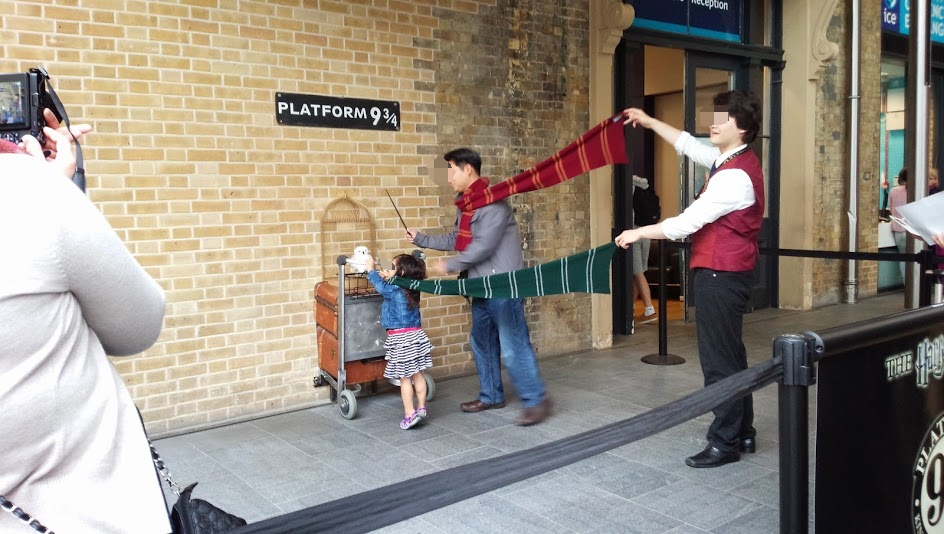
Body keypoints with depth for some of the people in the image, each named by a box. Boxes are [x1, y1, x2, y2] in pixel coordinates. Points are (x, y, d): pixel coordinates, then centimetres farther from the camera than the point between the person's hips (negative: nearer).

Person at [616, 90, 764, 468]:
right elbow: (688, 145, 23)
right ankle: (742, 433, 27)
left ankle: (724, 444, 7)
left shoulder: (734, 176, -20)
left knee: (719, 359, -3)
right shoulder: (732, 159, 10)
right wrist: (650, 122, 23)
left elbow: (687, 223, -20)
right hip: (726, 272, 11)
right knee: (730, 355, 16)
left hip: (720, 275, -11)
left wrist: (639, 233, -9)